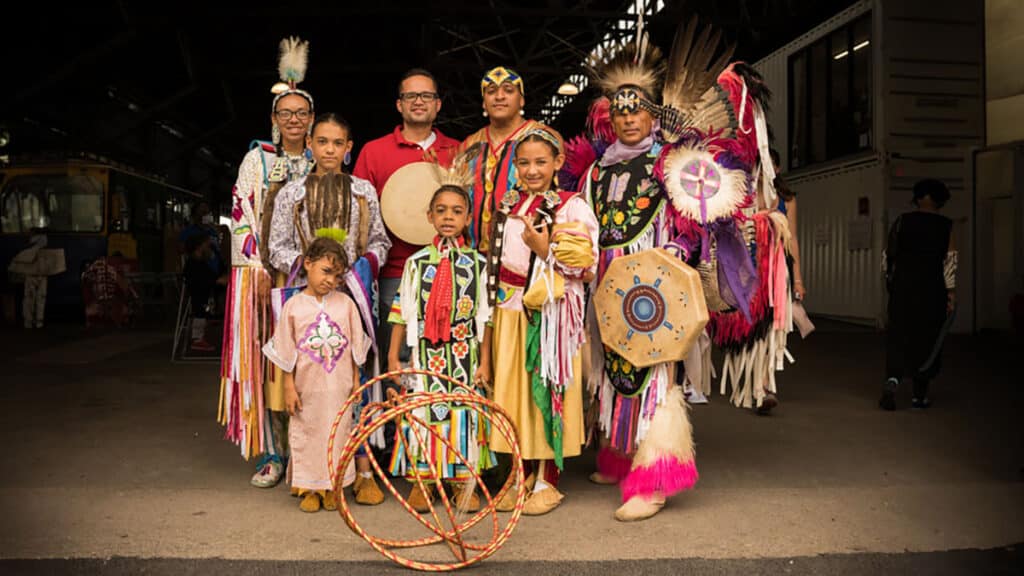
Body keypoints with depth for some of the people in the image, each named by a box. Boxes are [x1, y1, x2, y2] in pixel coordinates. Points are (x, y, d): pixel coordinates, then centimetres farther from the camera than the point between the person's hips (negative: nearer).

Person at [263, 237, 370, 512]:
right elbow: (286, 352, -1)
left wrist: (356, 381, 6)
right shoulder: (294, 305, -4)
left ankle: (333, 487, 24)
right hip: (307, 388, -1)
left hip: (339, 388, 1)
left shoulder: (345, 303, 0)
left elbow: (355, 347, 6)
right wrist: (289, 387, -3)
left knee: (338, 434, 10)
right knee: (306, 435, 7)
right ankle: (309, 488, 22)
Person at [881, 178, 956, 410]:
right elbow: (950, 260, -7)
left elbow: (888, 255, 8)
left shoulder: (901, 222, 3)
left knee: (898, 336, 6)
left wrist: (890, 280, 21)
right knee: (927, 340, 9)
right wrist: (951, 292, -3)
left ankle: (892, 378, -20)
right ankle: (920, 395, 14)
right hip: (932, 289, -1)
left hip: (902, 287, 1)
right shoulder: (945, 226, -2)